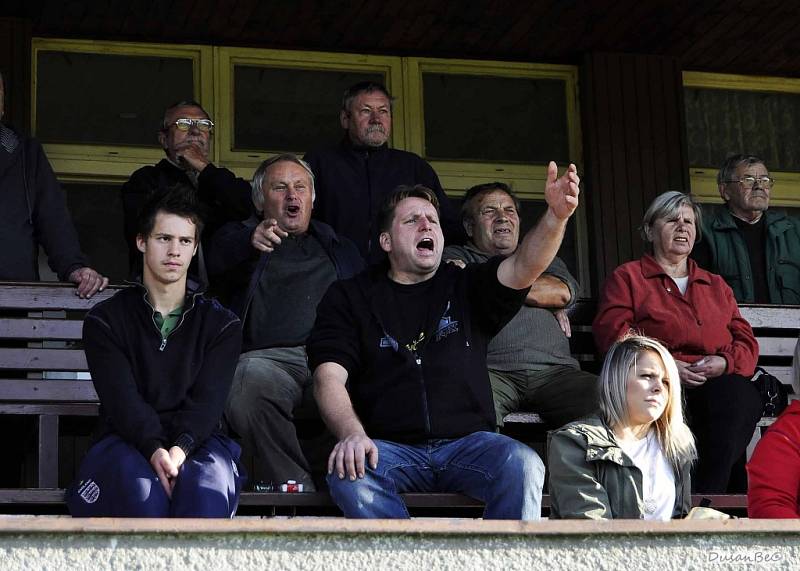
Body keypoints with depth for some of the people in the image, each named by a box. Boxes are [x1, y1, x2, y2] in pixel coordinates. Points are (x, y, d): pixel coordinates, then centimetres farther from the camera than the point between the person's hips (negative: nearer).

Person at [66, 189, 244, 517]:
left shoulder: (221, 324, 16)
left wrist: (180, 448, -22)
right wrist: (154, 450, -23)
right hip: (126, 441, -1)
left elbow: (206, 400, 0)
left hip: (197, 440, 1)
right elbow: (122, 400, -3)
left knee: (207, 489, -37)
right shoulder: (105, 320, 12)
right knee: (142, 491, -38)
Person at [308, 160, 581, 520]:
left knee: (523, 465, -30)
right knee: (348, 474, -34)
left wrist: (556, 217, -22)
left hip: (467, 443, 1)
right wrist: (352, 434, -21)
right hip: (390, 446, -1)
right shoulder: (349, 298, 13)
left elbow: (523, 268, -1)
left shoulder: (465, 287, 19)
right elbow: (329, 377, 0)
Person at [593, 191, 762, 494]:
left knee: (739, 395, -36)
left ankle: (705, 497, -39)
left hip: (719, 381, 3)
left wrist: (725, 362, -2)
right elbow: (612, 334, 4)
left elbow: (746, 342, 24)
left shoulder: (716, 285, 34)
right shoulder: (627, 278, 21)